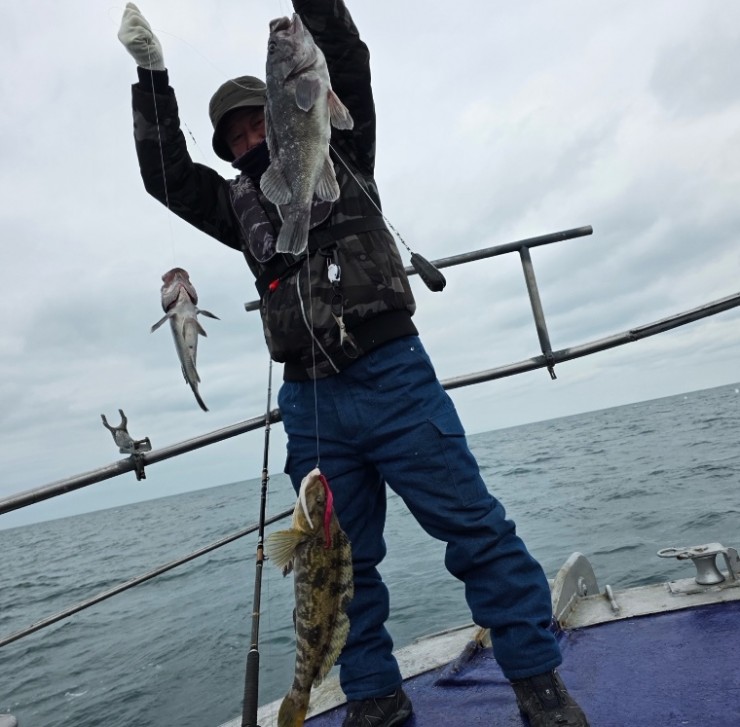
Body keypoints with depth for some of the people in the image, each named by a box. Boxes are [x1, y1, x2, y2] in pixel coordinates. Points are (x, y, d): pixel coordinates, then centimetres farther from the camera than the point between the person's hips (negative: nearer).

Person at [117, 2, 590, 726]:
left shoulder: (338, 157, 16)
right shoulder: (239, 203, 22)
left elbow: (345, 63, 7)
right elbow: (165, 175, 16)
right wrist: (152, 74, 12)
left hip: (393, 376, -3)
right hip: (310, 403, 4)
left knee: (475, 526, -4)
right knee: (341, 561, 8)